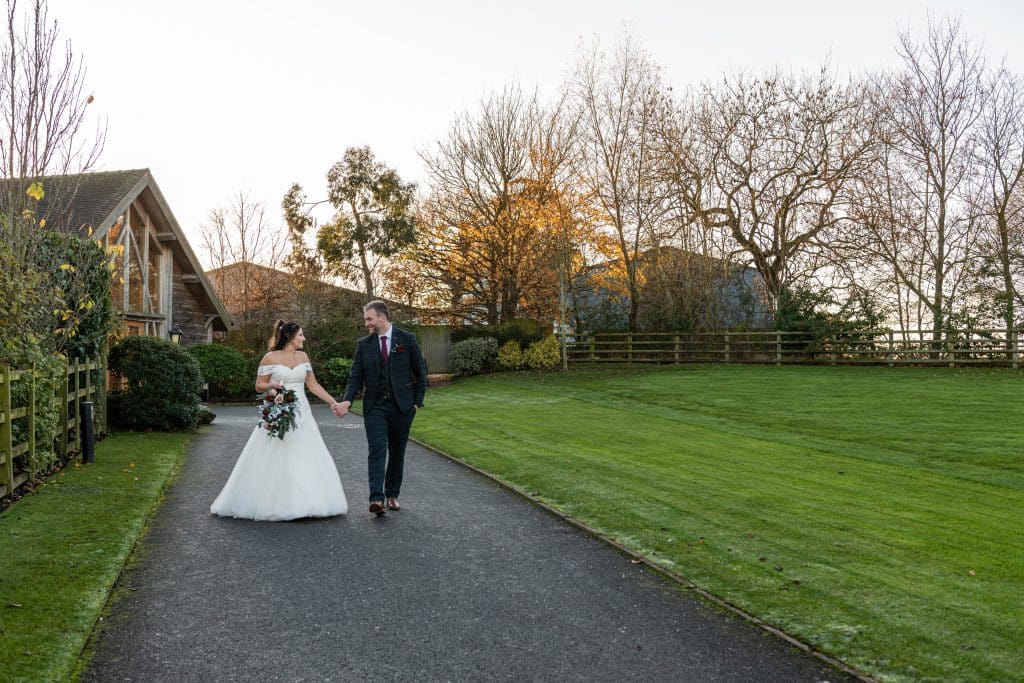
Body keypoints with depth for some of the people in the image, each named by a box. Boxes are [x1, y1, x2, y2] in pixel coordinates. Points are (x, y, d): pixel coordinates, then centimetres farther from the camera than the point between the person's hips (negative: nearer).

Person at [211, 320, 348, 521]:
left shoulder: (303, 356, 9)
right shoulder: (270, 358, -4)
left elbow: (313, 385, 13)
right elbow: (259, 386, 1)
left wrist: (334, 402, 8)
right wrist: (272, 385, -20)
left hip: (301, 414, 4)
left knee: (306, 457, 1)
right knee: (273, 460, -2)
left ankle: (303, 502, 10)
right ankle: (270, 503, 9)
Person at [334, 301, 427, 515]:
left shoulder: (407, 339, 0)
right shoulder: (364, 344, 5)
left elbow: (420, 372, 5)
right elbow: (356, 376, 3)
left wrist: (417, 401, 1)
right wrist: (347, 400, -13)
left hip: (402, 406, 0)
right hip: (374, 406, 0)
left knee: (397, 452, 8)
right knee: (377, 451, -11)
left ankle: (392, 495, 20)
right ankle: (377, 499, -18)